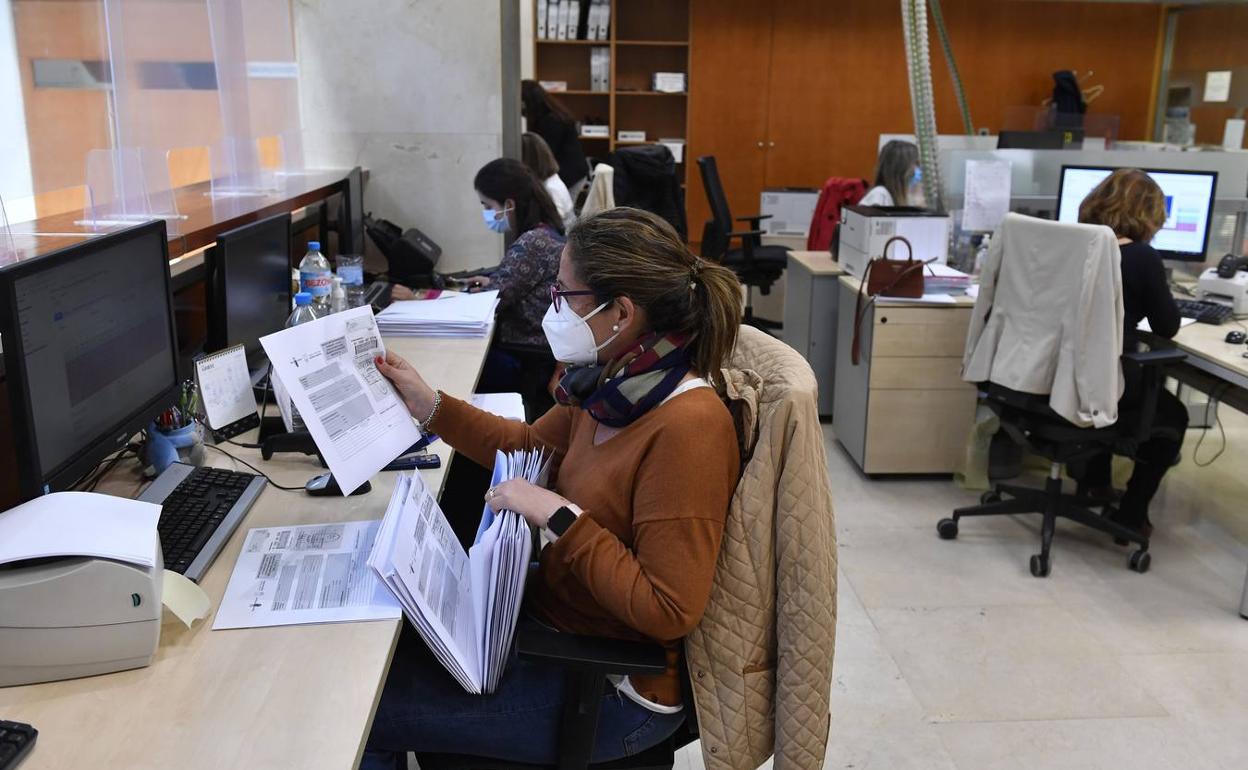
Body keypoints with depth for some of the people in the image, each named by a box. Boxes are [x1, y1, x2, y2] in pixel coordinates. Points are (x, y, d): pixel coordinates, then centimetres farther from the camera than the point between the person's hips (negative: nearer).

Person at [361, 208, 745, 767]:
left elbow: (668, 611, -28)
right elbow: (531, 445, 14)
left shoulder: (686, 428, -30)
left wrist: (559, 517, -27)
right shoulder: (619, 383, -3)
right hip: (555, 610, 8)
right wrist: (427, 404, 7)